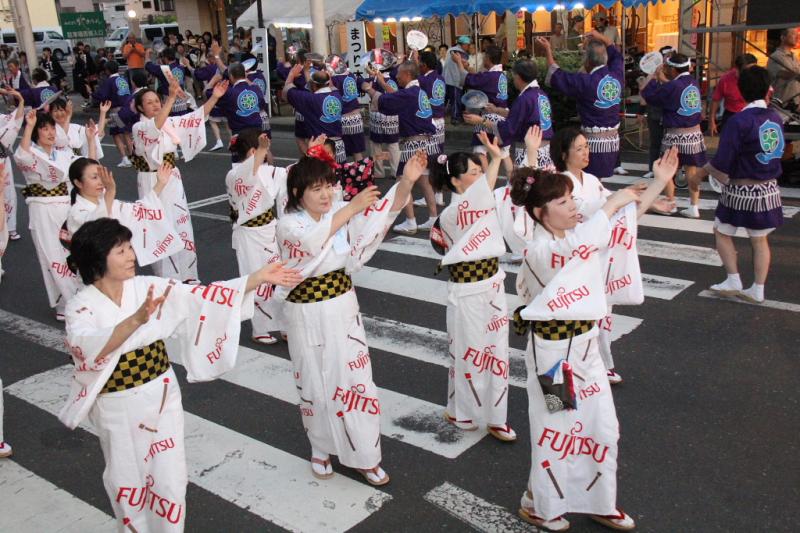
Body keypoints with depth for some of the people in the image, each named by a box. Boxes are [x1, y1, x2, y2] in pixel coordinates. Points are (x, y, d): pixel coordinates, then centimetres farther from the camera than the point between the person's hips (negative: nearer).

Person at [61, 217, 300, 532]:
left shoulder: (147, 287, -6)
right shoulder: (82, 307, -15)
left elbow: (202, 299, -9)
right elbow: (90, 348, -35)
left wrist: (260, 277, -17)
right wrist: (136, 319, -52)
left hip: (162, 397, 2)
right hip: (117, 409, -2)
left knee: (169, 481, 10)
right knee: (127, 483, 17)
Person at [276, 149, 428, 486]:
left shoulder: (340, 212, -2)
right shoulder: (288, 225, -13)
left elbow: (384, 210, -15)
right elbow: (311, 239, -36)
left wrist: (407, 181, -32)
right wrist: (351, 208, -44)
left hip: (342, 310, 3)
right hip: (306, 315, -2)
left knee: (355, 380, 7)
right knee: (315, 385, 13)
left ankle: (365, 456, 23)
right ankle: (321, 450, 36)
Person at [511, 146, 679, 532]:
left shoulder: (580, 235, 0)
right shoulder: (537, 250, -23)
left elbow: (627, 218, 5)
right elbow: (577, 244, -41)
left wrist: (660, 181, -6)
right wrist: (614, 200, -28)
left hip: (585, 347, 8)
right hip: (553, 353, -7)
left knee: (603, 429, 17)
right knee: (556, 432, 9)